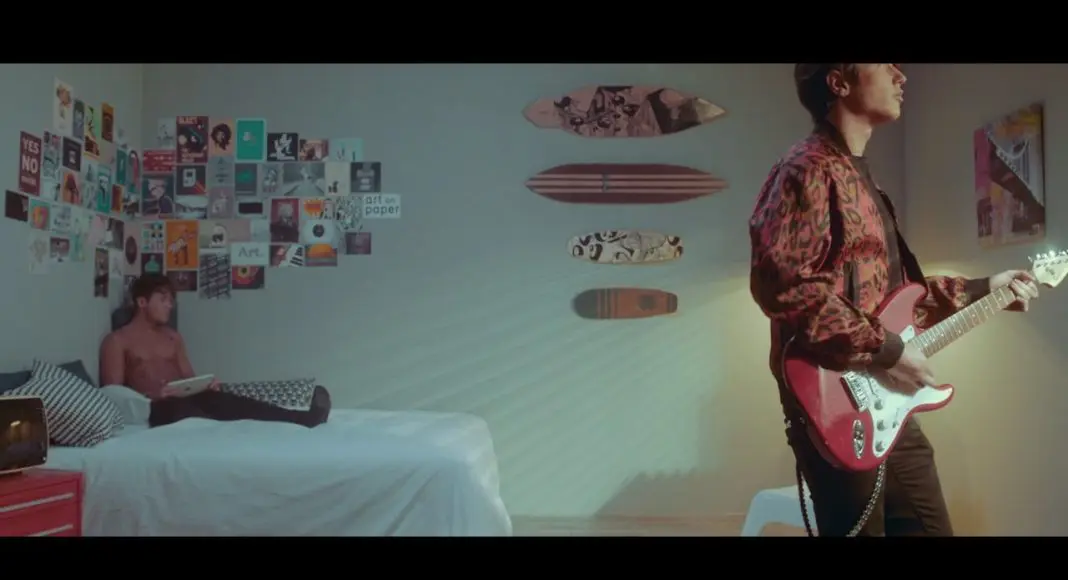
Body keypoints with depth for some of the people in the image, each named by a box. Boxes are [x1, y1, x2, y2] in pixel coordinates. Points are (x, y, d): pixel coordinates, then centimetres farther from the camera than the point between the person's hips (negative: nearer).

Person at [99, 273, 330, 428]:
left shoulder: (173, 337, 24)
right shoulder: (117, 341, 6)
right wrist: (152, 396, -18)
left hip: (185, 400, 3)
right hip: (155, 410, -3)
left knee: (218, 399, -29)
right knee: (181, 407, -38)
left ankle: (303, 419, -51)